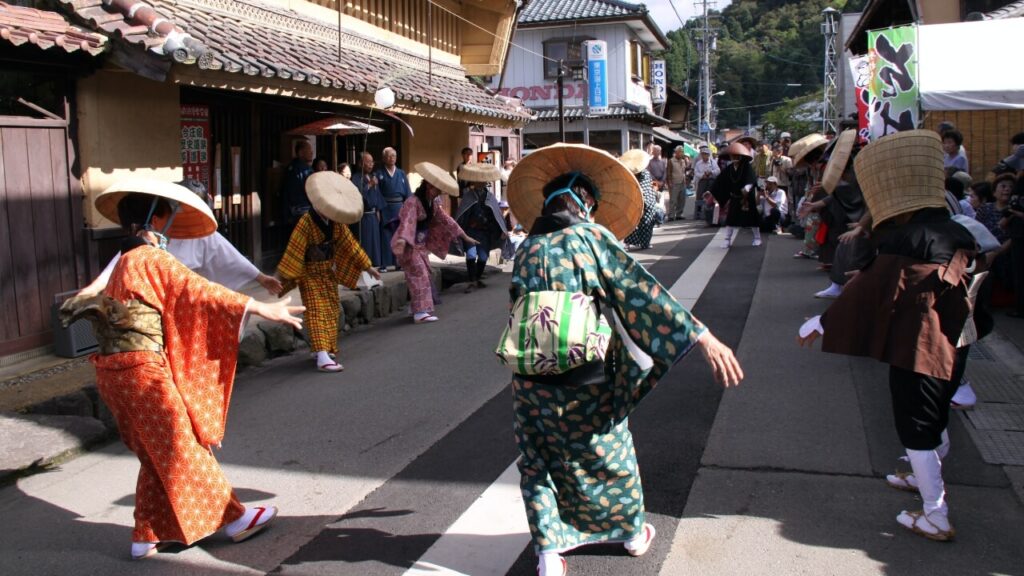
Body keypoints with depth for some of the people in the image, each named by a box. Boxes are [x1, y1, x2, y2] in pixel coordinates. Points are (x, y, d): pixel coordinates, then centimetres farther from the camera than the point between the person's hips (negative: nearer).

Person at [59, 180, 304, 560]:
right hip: (143, 371, -9)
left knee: (156, 456, 18)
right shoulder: (152, 259, -12)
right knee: (184, 447, 2)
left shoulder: (124, 262, 15)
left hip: (113, 371, 9)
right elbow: (200, 291, -18)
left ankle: (147, 536, 24)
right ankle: (233, 517, 15)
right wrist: (261, 308, -19)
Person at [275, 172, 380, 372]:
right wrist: (283, 278, -21)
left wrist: (367, 266, 8)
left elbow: (349, 244, 5)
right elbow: (293, 252, -22)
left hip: (328, 272, 7)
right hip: (310, 273, -7)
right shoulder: (306, 223, -24)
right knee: (317, 312, -13)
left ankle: (328, 350, 26)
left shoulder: (336, 222, -5)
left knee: (332, 311, 12)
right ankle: (322, 357, -19)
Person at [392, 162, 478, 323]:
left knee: (424, 275, 13)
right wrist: (402, 240, -53)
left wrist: (465, 237, 16)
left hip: (421, 244, 9)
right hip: (408, 245, -9)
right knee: (419, 275, -14)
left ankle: (415, 307, 26)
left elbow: (446, 220, 14)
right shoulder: (413, 202, -21)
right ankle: (420, 312, -15)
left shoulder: (433, 203, 7)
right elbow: (407, 222, -37)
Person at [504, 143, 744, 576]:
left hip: (531, 385, 3)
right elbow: (641, 292, -18)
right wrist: (704, 339, -22)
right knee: (609, 454, 18)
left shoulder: (526, 250, 4)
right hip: (586, 383, -2)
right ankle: (632, 531, 38)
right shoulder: (591, 237, -10)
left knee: (538, 463, 16)